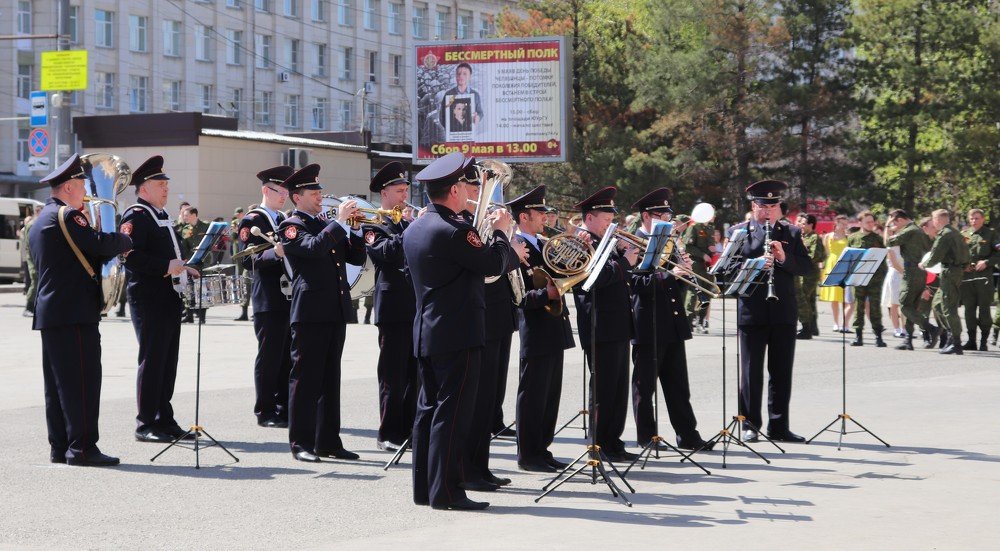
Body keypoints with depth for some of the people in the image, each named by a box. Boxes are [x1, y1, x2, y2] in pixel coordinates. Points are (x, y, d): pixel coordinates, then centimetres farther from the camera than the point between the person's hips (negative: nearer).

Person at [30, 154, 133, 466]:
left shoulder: (40, 221, 20)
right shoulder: (66, 215, -11)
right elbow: (100, 244, -22)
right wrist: (125, 241, -2)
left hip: (49, 312, 10)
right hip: (74, 312, -10)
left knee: (58, 382, 10)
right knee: (82, 380, -9)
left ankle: (59, 447, 13)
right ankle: (82, 448, -11)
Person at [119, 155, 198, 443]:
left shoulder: (162, 216, 20)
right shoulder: (135, 216, -10)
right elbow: (131, 256, -21)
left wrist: (184, 268, 11)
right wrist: (167, 266, -23)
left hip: (169, 299, 9)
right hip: (149, 300, -9)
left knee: (168, 360, 11)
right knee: (151, 360, -6)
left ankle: (164, 420, 17)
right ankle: (146, 424, 0)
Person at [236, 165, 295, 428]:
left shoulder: (285, 220, 20)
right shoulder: (252, 221, -5)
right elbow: (249, 261, -14)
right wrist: (275, 253, -28)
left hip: (291, 296, 8)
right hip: (269, 299, -8)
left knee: (288, 357, 9)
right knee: (269, 356, -4)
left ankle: (285, 409, 15)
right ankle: (265, 412, 2)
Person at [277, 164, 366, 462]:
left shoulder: (327, 225, 19)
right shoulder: (291, 226, -3)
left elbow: (357, 258, 16)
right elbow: (314, 247, -22)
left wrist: (354, 228, 2)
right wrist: (339, 221, -16)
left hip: (336, 311, 8)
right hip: (310, 312, -8)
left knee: (330, 379, 10)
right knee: (305, 378, -4)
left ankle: (328, 441, 15)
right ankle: (301, 443, 0)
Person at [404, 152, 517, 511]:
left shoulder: (415, 229, 12)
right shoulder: (453, 231, -18)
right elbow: (495, 265, -14)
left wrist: (486, 237, 19)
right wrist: (500, 231, 2)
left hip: (426, 332, 9)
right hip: (458, 333, -9)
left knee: (429, 409, 12)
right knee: (452, 411, -6)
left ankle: (424, 486, 16)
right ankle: (446, 490, -5)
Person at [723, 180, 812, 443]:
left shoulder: (791, 233, 11)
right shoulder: (737, 232, 4)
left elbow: (808, 267, 3)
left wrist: (784, 257, -14)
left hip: (783, 312, 2)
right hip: (751, 311, -2)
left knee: (782, 372, 6)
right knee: (751, 371, 2)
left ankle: (779, 426, 12)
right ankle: (750, 424, 10)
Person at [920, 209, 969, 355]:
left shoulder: (944, 234, -14)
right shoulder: (955, 233, 16)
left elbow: (935, 257, -16)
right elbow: (965, 253, 19)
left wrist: (924, 265, 1)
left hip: (949, 272, -10)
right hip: (958, 270, 10)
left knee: (949, 308, -7)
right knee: (937, 304, 18)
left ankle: (956, 344, -7)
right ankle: (952, 335, 16)